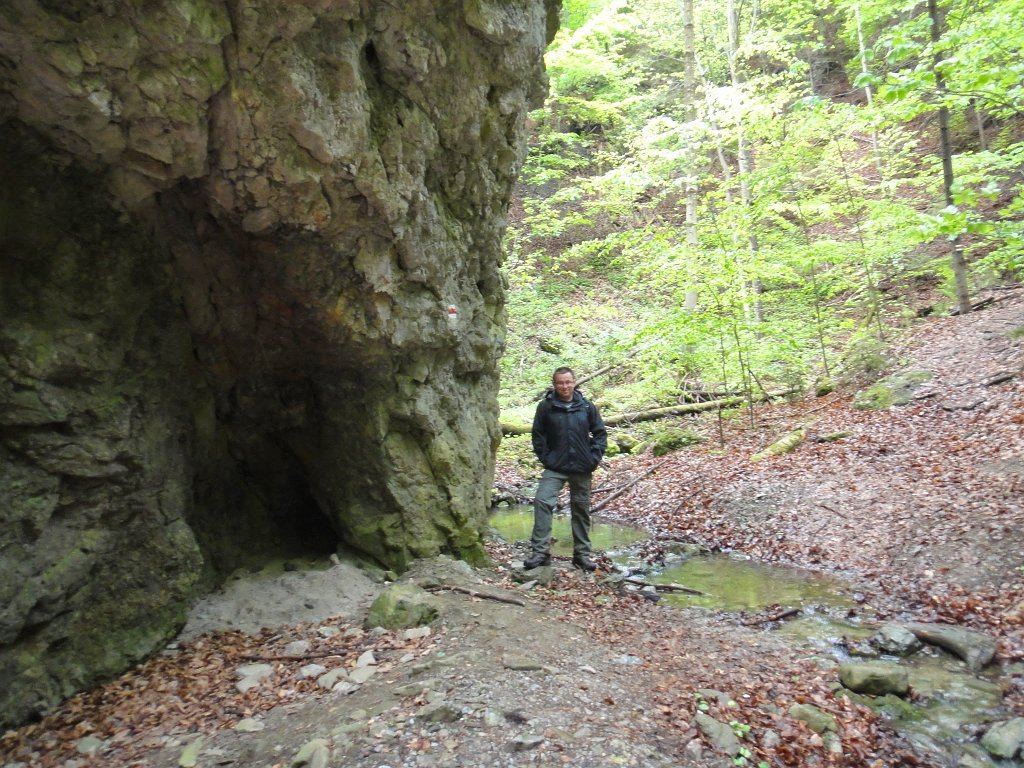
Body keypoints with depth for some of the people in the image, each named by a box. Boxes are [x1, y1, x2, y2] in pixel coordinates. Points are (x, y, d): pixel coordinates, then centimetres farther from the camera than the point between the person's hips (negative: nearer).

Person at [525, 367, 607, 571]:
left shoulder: (587, 406, 0)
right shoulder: (545, 406, -4)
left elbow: (600, 433, 6)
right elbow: (538, 434, 2)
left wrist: (594, 458, -4)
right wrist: (545, 458, -6)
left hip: (582, 469, 2)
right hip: (555, 468, -1)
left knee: (581, 510, 10)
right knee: (543, 502, -16)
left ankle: (582, 554, 21)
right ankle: (540, 551, -9)